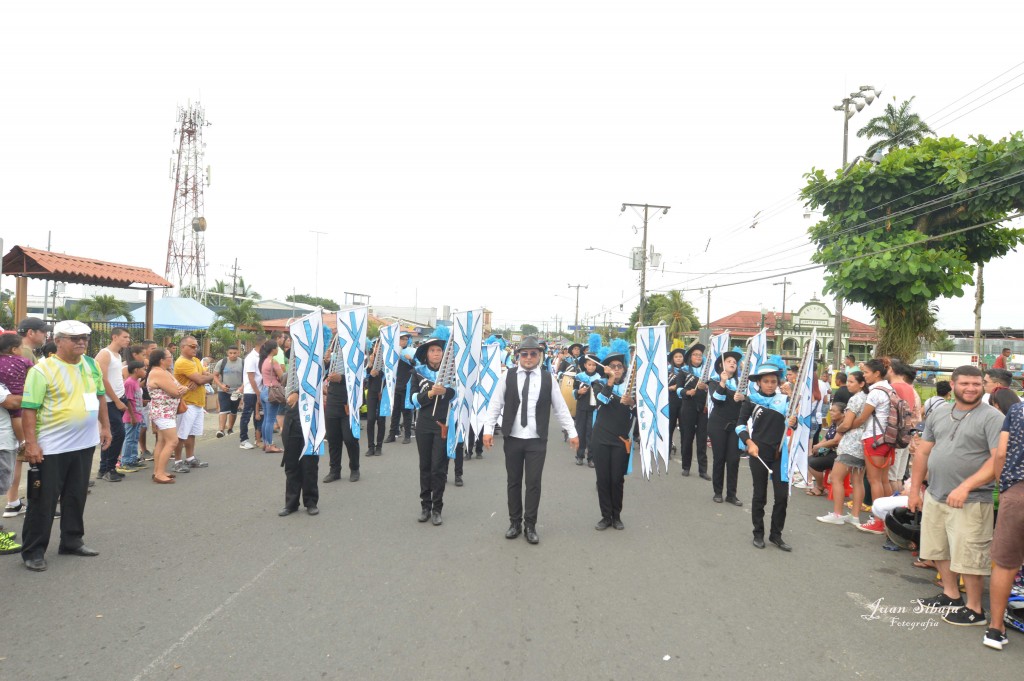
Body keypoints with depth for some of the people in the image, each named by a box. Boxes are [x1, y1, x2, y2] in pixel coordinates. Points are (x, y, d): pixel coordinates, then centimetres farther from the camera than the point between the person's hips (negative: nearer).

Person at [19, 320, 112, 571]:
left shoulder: (91, 365, 6)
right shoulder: (42, 369, -14)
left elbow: (99, 396, 17)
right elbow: (29, 409, -16)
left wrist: (105, 426, 15)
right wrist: (31, 444, -19)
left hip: (84, 444, 6)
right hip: (51, 447, -6)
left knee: (76, 497, 15)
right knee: (44, 501, 3)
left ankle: (72, 541, 29)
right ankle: (33, 551, 14)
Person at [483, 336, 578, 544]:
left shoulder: (548, 378, -2)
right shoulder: (507, 376, -2)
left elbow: (561, 407, 4)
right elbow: (495, 404, 1)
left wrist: (572, 432, 4)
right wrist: (488, 429, -6)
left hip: (537, 440, -1)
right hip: (512, 439, 1)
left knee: (533, 482, 1)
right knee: (513, 481, 11)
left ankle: (530, 526, 13)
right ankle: (515, 523, 24)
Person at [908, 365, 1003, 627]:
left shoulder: (992, 417, -9)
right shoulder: (940, 413, 10)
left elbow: (999, 459, -18)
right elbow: (923, 452, 14)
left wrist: (965, 486, -25)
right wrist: (915, 489, 12)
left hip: (970, 502, -6)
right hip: (934, 497, 6)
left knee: (968, 558, 1)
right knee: (939, 550, 18)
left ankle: (974, 609, 17)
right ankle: (950, 595, 36)